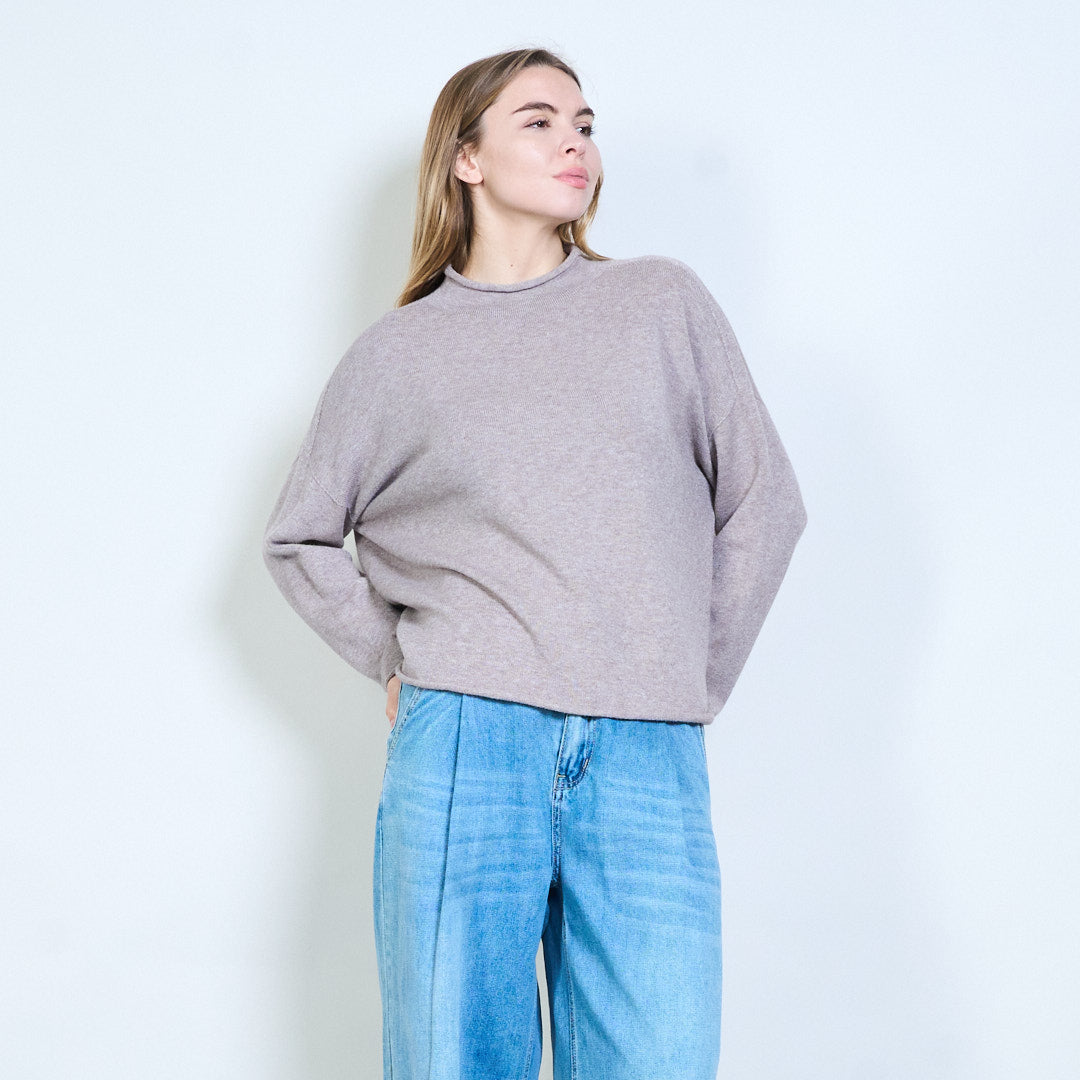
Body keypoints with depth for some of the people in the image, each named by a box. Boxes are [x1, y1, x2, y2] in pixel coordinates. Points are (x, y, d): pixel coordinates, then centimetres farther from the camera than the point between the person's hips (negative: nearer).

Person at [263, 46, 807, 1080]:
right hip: (462, 744, 0)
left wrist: (692, 684, 9)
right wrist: (399, 663, 8)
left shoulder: (665, 303, 10)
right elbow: (299, 537, 19)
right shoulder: (396, 354, 9)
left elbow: (763, 505, 12)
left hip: (650, 760, 1)